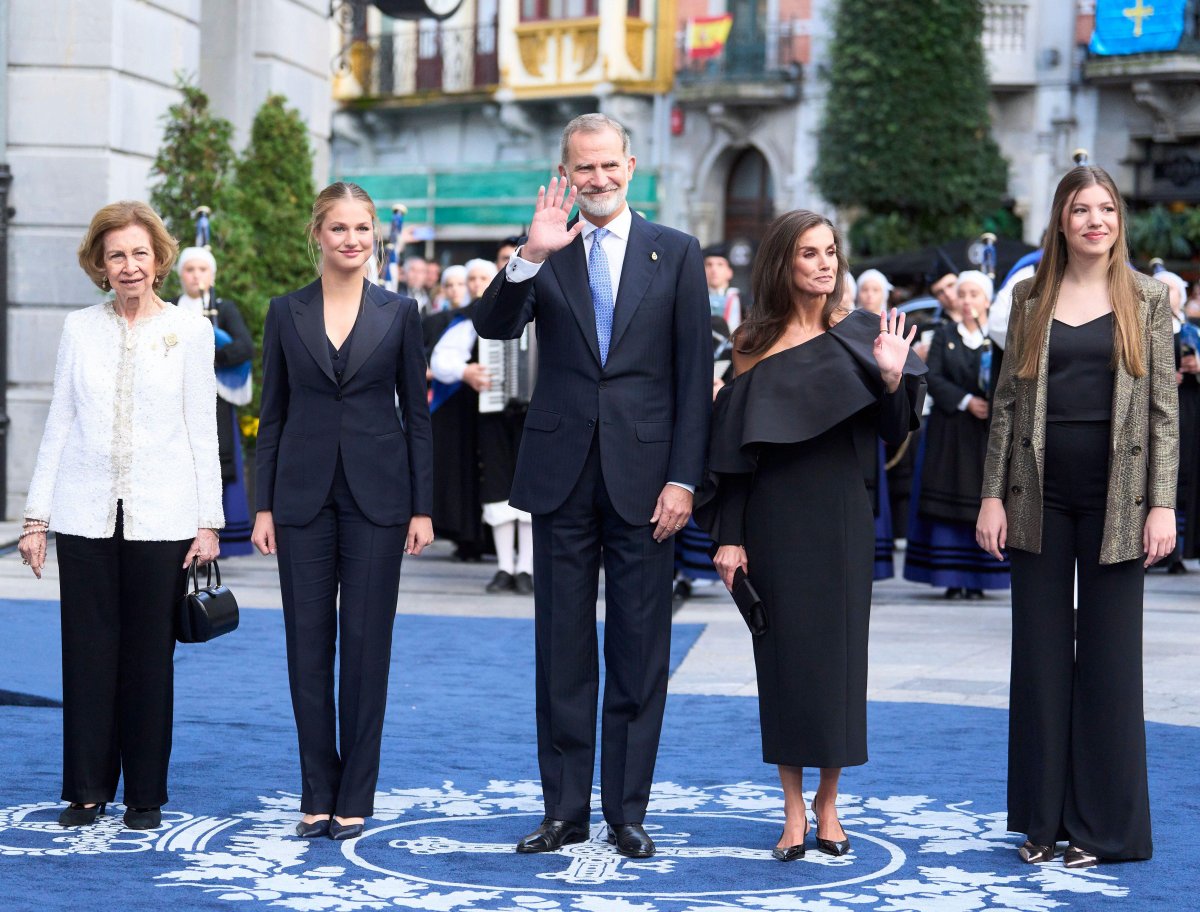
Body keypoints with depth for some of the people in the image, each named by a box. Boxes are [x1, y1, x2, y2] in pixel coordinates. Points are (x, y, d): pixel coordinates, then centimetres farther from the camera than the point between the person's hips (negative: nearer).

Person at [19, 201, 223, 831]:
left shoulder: (190, 330, 3)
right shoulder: (79, 329, 7)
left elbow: (203, 430, 3)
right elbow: (59, 424, 8)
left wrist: (209, 521, -2)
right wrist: (36, 516, 5)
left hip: (161, 517, -1)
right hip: (86, 514, 2)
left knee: (150, 656, 3)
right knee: (88, 653, 3)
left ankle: (145, 794, 13)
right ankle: (87, 789, 14)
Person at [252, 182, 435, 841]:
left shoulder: (398, 314, 3)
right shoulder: (286, 314, 5)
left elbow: (416, 414, 4)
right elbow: (273, 414, 7)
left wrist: (422, 507, -1)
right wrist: (264, 505, 1)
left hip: (375, 496, -1)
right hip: (304, 496, 1)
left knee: (366, 644, 1)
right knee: (308, 643, 3)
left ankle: (355, 796, 9)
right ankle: (317, 796, 12)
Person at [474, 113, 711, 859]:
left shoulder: (677, 254, 4)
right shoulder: (546, 254, 7)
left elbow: (695, 376, 0)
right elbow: (493, 327, -9)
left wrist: (683, 479, -7)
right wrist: (530, 257, -24)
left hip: (643, 478, -1)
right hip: (562, 476, 1)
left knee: (639, 654, 4)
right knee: (562, 651, 7)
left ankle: (628, 811, 13)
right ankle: (566, 810, 15)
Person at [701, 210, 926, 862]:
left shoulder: (860, 333, 2)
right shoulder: (756, 344, 1)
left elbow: (892, 434, 0)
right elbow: (732, 444, 1)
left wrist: (893, 379, -19)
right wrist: (728, 536, -4)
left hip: (841, 515, 0)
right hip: (774, 518, 0)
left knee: (839, 651, 3)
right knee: (783, 654, 2)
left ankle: (828, 803, 16)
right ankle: (793, 811, 10)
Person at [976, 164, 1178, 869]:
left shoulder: (1147, 300, 3)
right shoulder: (1032, 296, 7)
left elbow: (1164, 408, 0)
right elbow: (1008, 399, 7)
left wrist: (1163, 504, -7)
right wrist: (994, 494, 1)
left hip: (1115, 496, -2)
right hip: (1041, 494, 2)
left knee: (1109, 657, 3)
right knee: (1040, 653, 6)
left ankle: (1103, 823, 11)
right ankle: (1043, 818, 15)